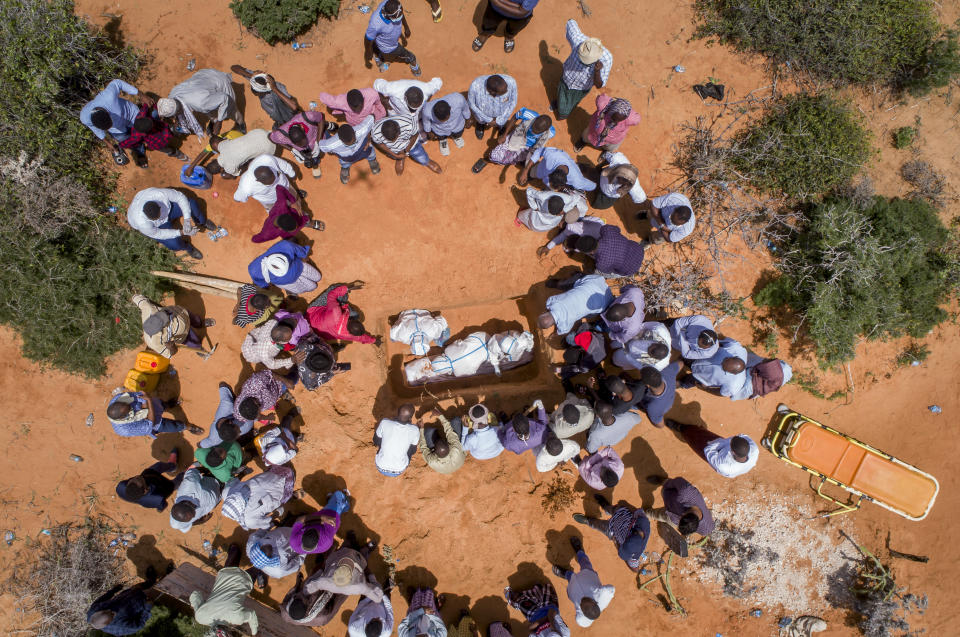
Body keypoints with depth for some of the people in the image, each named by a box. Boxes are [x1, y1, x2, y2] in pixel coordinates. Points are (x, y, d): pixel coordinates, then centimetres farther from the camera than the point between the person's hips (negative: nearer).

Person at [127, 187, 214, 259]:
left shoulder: (160, 194, -38)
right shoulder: (142, 222, -41)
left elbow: (180, 197, -23)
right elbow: (157, 234, -25)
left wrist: (187, 219, -30)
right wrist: (181, 232, -31)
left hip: (168, 208, 3)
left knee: (191, 204, -16)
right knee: (174, 243, -24)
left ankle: (202, 222, 16)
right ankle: (186, 246, 14)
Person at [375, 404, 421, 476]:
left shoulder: (384, 423, -21)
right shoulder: (414, 430, -21)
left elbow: (376, 441, -1)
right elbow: (413, 451, -3)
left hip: (380, 468, 1)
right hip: (399, 471, -1)